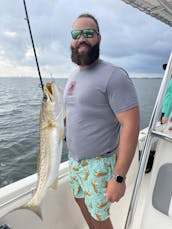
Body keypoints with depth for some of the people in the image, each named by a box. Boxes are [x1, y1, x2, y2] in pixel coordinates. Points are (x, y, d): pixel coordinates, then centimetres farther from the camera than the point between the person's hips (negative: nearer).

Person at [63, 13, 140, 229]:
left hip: (98, 162, -8)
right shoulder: (73, 76, 8)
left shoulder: (114, 76, -19)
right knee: (80, 199, 26)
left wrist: (119, 177, -23)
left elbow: (131, 125, -23)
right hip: (74, 157, 8)